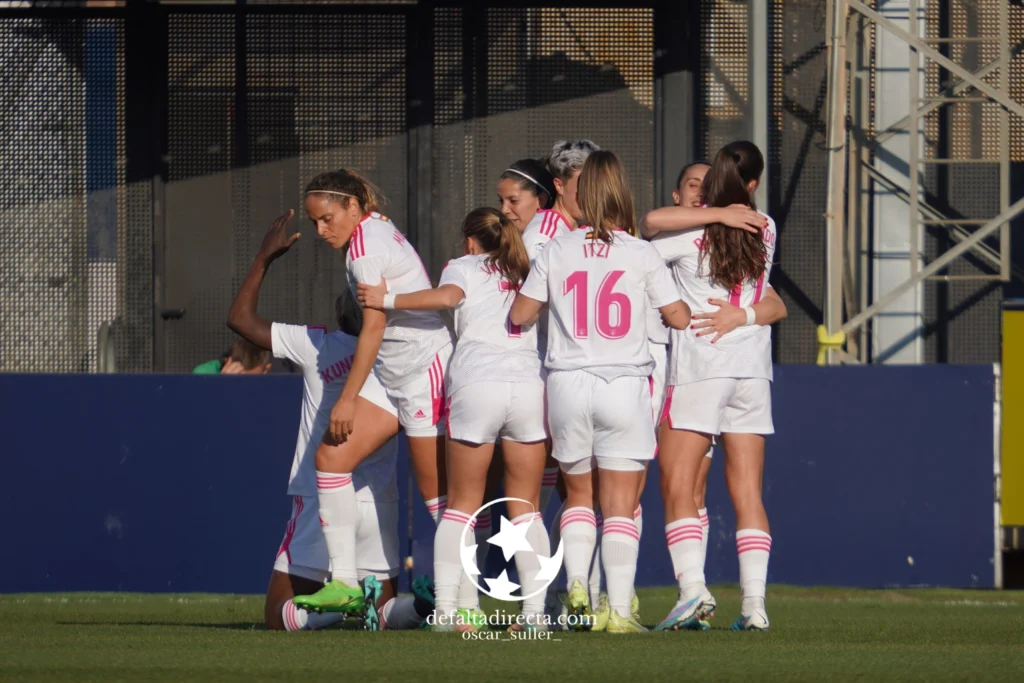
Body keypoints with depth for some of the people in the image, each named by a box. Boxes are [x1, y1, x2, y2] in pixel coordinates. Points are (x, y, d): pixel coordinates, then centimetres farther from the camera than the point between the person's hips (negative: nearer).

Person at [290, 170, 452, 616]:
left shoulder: (366, 245, -15)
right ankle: (344, 583, 1)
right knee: (331, 456, 2)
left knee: (436, 492, -6)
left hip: (427, 369, -10)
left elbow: (373, 328, -18)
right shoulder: (378, 229, 11)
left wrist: (348, 399, -15)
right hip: (393, 376, 10)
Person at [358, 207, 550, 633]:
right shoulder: (527, 274, 25)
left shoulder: (464, 267, 11)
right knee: (526, 508, 6)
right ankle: (535, 610, -2)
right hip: (530, 386, 3)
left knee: (462, 504, 5)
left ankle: (445, 608, -1)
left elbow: (447, 296, -8)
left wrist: (387, 300, -1)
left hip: (477, 386, -3)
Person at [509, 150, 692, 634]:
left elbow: (519, 315, 7)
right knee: (621, 505, 1)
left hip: (567, 381, 1)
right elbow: (679, 317, 3)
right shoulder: (641, 255, -2)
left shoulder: (556, 252, 1)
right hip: (624, 385, -1)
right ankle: (620, 610, -5)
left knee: (578, 493, 18)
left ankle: (576, 583, 0)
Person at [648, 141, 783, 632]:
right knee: (748, 491, 4)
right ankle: (754, 601, -2)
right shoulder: (764, 230, 6)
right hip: (752, 370, 4)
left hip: (697, 369, -4)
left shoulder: (690, 230, -6)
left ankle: (692, 587, -17)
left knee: (677, 485, -2)